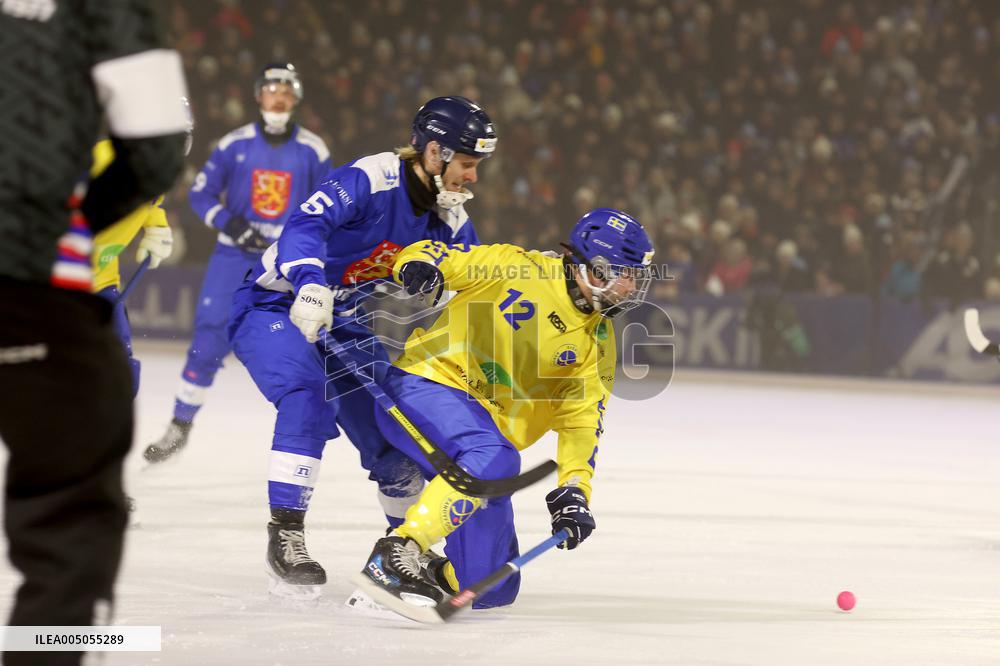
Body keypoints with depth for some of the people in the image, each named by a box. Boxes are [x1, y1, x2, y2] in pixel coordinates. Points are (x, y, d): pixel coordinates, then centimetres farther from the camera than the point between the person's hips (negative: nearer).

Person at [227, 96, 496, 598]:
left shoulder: (448, 221, -2)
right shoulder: (369, 180, -25)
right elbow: (306, 226, -40)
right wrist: (310, 283, -58)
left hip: (347, 326, 7)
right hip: (274, 307, -7)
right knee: (308, 394, -33)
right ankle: (285, 533, -30)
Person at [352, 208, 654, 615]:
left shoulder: (596, 341, 10)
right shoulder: (519, 268, -5)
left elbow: (582, 420, 5)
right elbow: (433, 257, -4)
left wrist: (574, 490, -10)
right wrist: (419, 266, -28)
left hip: (487, 426, 7)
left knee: (493, 587, 0)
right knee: (495, 459, -39)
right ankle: (396, 554, -39)